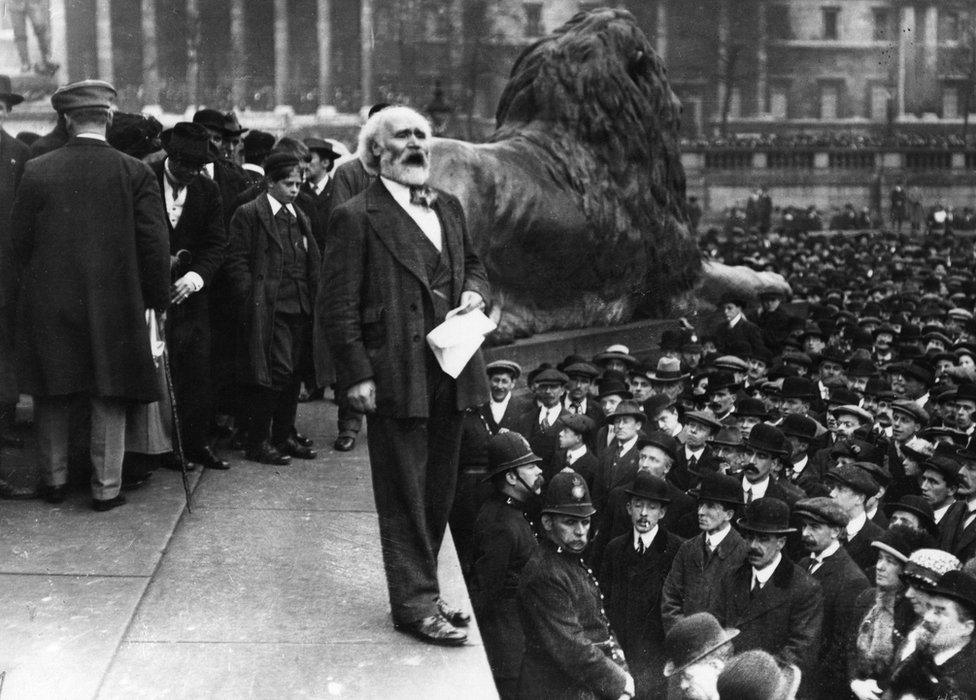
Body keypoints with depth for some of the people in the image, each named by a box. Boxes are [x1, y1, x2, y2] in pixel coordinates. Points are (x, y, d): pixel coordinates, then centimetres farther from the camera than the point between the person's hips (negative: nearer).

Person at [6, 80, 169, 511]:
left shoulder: (36, 172, -3)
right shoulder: (135, 173, -7)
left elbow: (18, 242, 3)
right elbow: (154, 244, -7)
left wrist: (28, 289, 16)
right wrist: (158, 299, 3)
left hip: (48, 304, 2)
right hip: (113, 305, -1)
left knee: (52, 399, 16)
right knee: (108, 401, 8)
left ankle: (55, 481, 26)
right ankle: (106, 489, 13)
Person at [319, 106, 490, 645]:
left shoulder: (448, 208, 13)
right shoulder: (357, 218, -8)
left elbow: (473, 265, 27)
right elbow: (337, 306, -10)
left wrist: (474, 292, 4)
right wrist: (356, 374, -15)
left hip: (450, 373, 7)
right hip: (397, 378, -7)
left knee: (439, 491, 15)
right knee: (404, 495, 1)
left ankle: (421, 592, 29)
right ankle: (414, 604, 12)